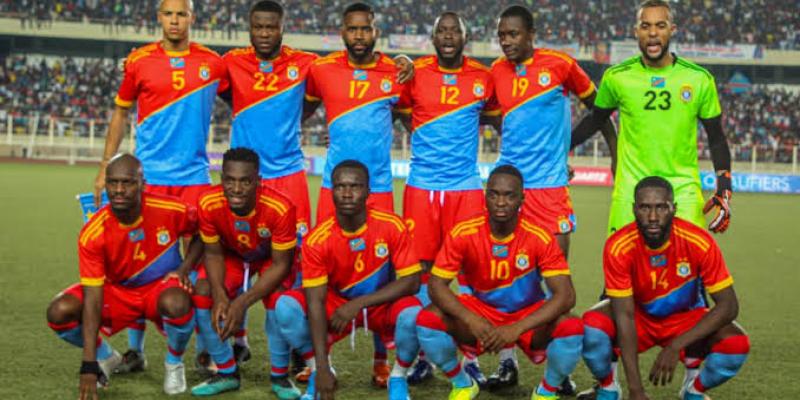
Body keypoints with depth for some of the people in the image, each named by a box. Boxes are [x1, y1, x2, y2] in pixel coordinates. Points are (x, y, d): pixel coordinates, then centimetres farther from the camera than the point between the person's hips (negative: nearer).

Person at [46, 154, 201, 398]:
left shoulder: (170, 210, -23)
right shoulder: (93, 234, -25)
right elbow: (92, 300, -27)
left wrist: (185, 268, -17)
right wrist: (89, 366, -32)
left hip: (162, 286, -1)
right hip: (117, 290, 1)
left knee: (177, 304, -38)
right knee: (59, 313, -23)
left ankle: (174, 364, -4)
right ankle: (106, 358, 9)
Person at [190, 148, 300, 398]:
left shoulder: (280, 208, -39)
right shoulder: (209, 204, -31)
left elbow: (281, 265, -27)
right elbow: (214, 254, -15)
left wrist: (243, 302, -37)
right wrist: (219, 294, -33)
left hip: (272, 258, -3)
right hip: (232, 255, 3)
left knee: (277, 299, -30)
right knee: (201, 294, -19)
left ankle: (280, 376, -6)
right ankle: (227, 373, 1)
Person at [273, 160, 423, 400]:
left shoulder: (392, 227, -21)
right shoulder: (317, 240, -21)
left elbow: (411, 281, -18)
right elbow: (316, 302, -23)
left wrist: (359, 303, -26)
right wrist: (322, 369, -29)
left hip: (383, 305, -1)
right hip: (337, 306, 1)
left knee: (413, 315, -34)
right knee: (286, 306, -25)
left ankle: (398, 377, -4)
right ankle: (315, 372, -1)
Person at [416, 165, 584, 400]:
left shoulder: (540, 238, -20)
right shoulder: (463, 234, -17)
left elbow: (565, 296, -26)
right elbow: (436, 285, -17)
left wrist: (517, 329, -38)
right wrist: (470, 319, -35)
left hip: (528, 317, -1)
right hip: (480, 312, 1)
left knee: (572, 329, -31)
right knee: (427, 320, -25)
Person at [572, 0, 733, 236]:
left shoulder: (699, 79, 2)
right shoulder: (617, 77, 1)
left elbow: (716, 138, 9)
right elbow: (596, 120, 18)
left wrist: (724, 190, 0)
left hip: (683, 189, 0)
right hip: (631, 191, 0)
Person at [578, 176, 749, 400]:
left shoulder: (700, 243, -26)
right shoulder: (618, 247, -27)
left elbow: (728, 305, -23)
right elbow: (624, 315, -27)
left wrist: (676, 346, -33)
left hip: (686, 319, 1)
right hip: (639, 316, 0)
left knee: (737, 346, -28)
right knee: (591, 326, -31)